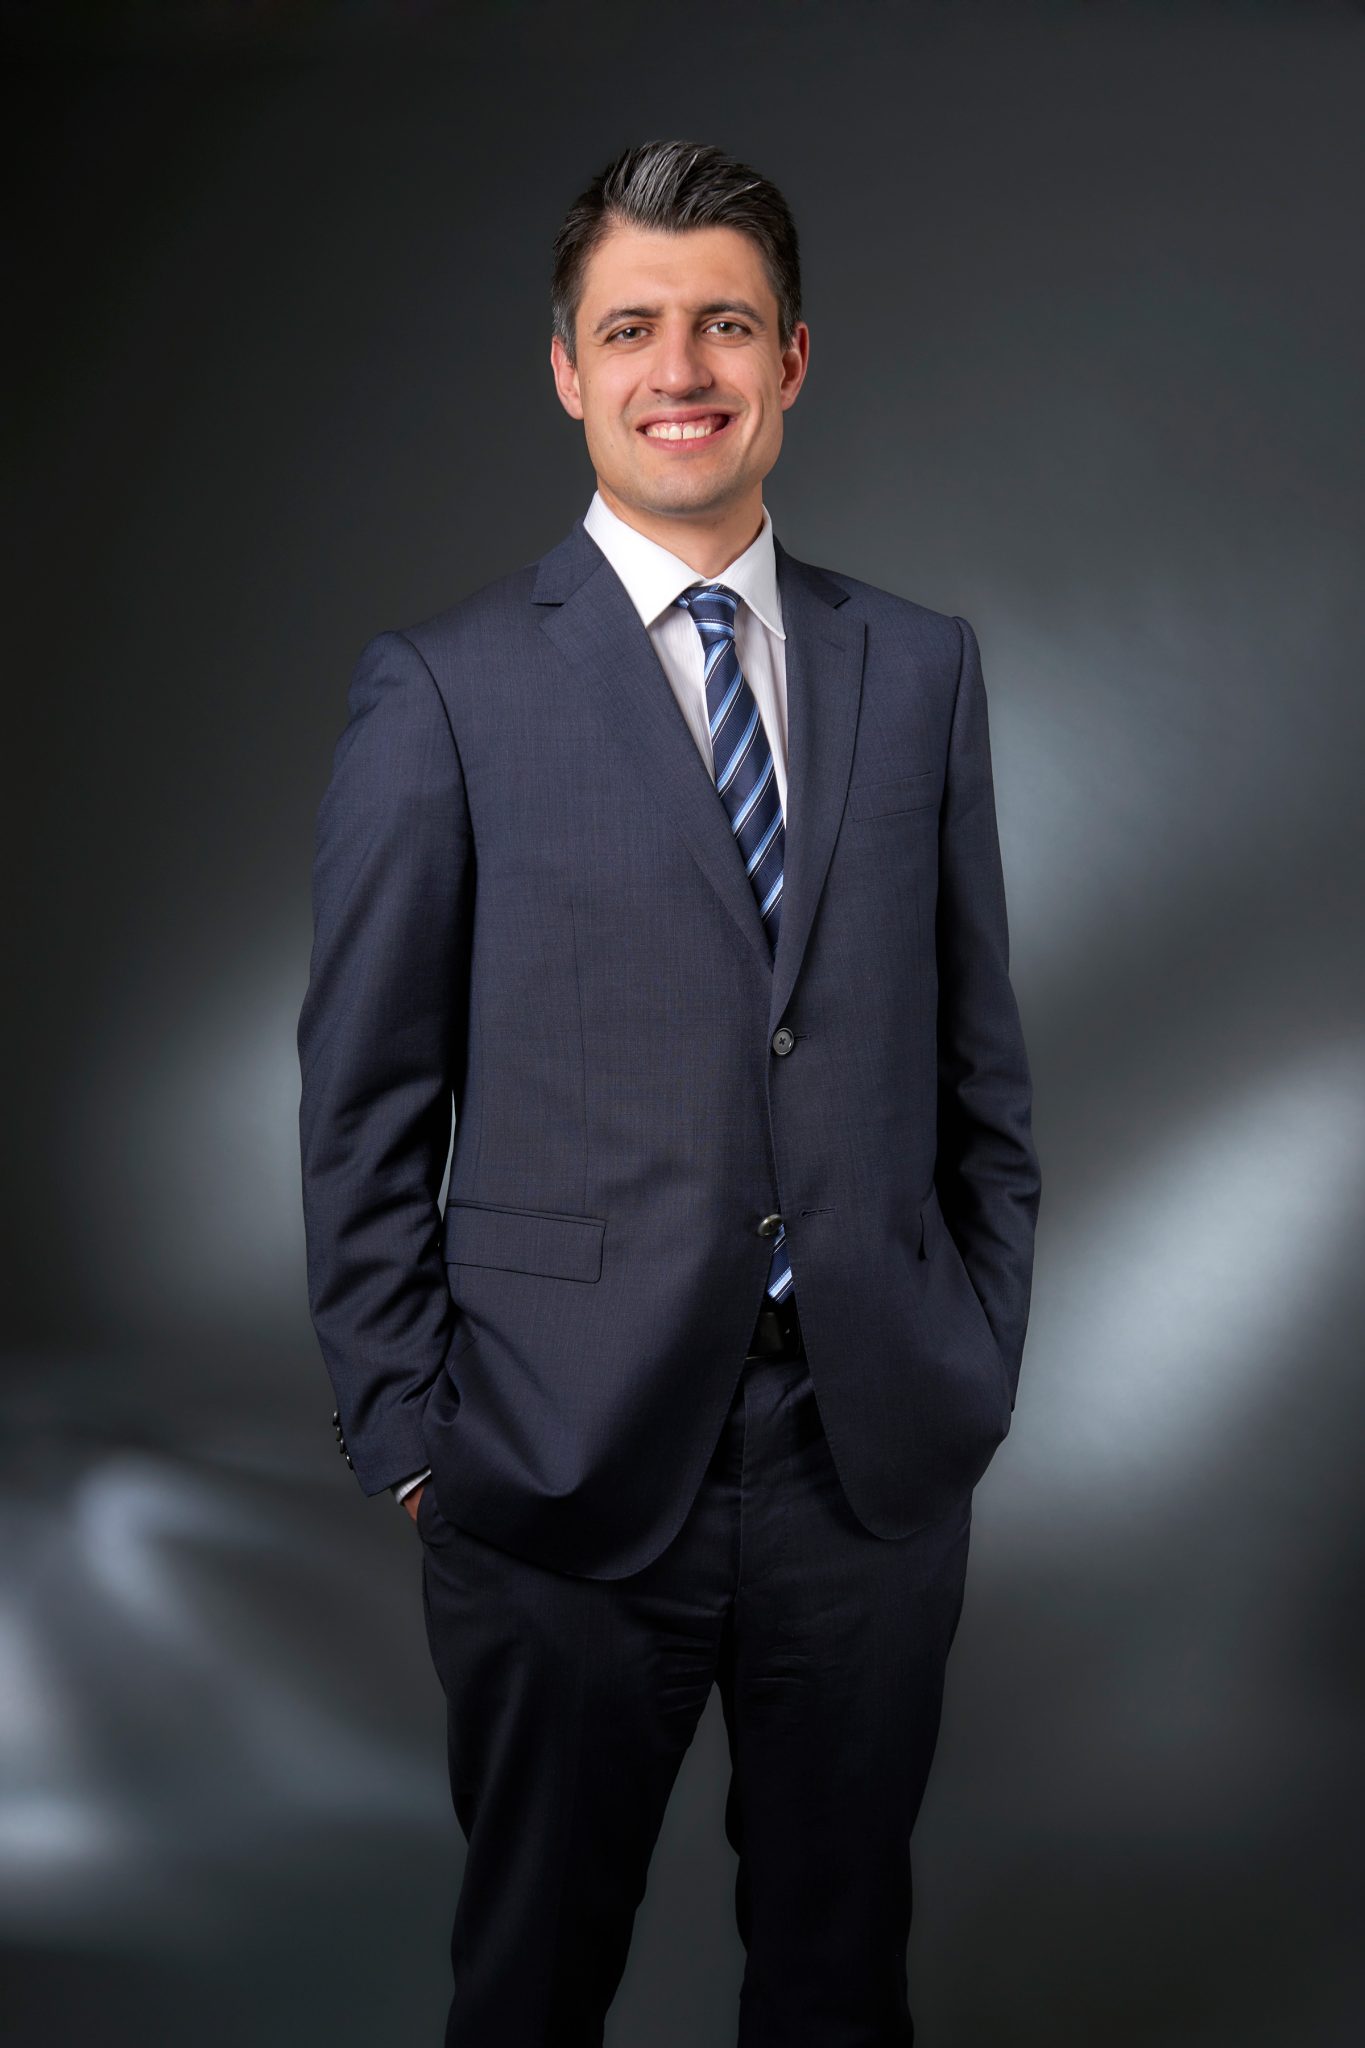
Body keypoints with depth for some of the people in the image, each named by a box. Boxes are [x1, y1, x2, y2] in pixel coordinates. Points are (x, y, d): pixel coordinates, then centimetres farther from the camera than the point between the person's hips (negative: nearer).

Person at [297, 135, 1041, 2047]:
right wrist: (408, 1436, -4)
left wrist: (981, 1361, 6)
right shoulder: (444, 687, -4)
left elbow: (978, 1048, 10)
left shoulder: (921, 666, 6)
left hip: (879, 1454, 3)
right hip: (568, 1463, -2)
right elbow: (362, 1104, -3)